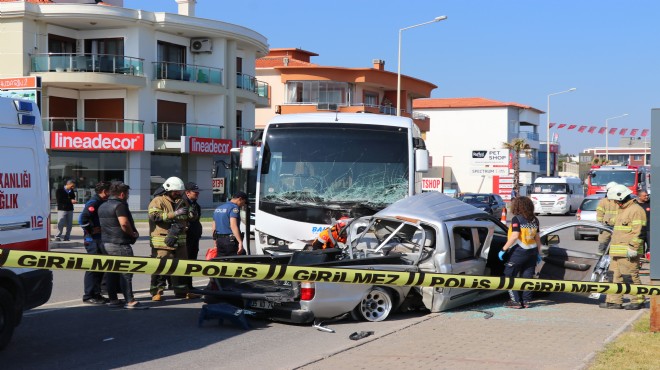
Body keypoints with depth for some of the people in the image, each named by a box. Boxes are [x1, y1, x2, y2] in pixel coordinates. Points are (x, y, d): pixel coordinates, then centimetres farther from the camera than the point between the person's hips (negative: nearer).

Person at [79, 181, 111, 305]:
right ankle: (88, 296, 0)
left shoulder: (102, 203, 16)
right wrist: (91, 230, -19)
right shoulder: (93, 203, -15)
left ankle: (96, 294, 21)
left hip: (101, 240, 10)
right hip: (93, 240, -10)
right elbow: (82, 218, -26)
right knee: (93, 268, -6)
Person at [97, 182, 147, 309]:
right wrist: (133, 233, -10)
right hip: (120, 244, -9)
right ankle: (130, 301, -11)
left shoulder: (102, 206, 15)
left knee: (112, 271, 13)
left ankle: (113, 299, 17)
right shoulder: (119, 205, -14)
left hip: (106, 242, 9)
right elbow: (124, 223, -26)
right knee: (126, 272, -8)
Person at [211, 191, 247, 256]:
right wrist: (240, 242, -26)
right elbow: (233, 226, -22)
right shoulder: (234, 207, -9)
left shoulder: (218, 208, 17)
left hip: (219, 241, 8)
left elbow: (213, 228, 20)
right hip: (230, 241, -8)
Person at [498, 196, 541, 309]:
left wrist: (503, 249, -17)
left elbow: (515, 236, -19)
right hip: (532, 252, 7)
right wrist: (538, 253, 19)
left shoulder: (516, 219, -11)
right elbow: (537, 238, 12)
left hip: (518, 252, -7)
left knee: (509, 276, 3)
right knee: (527, 277, 11)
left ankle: (516, 301, -1)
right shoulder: (534, 220, 10)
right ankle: (526, 301, 12)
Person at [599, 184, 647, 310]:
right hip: (617, 251, 10)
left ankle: (638, 300, 3)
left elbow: (638, 232, -18)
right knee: (615, 276, 8)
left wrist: (633, 248, -21)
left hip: (627, 252, -10)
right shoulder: (622, 210, 22)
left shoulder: (636, 210, -12)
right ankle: (614, 301, 11)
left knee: (630, 276, -6)